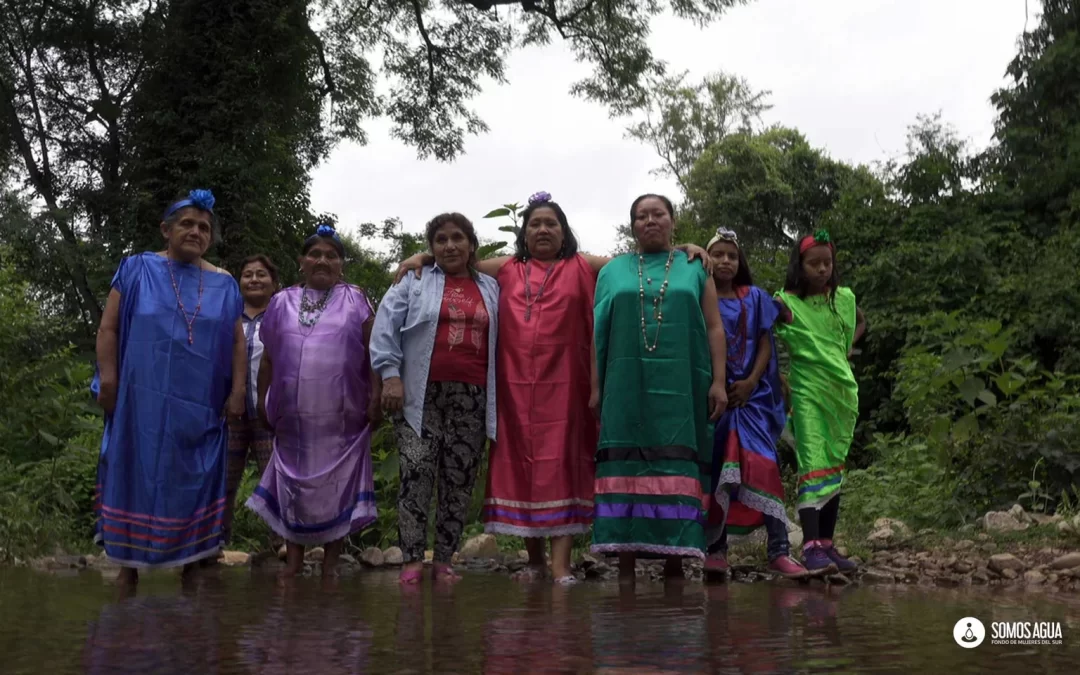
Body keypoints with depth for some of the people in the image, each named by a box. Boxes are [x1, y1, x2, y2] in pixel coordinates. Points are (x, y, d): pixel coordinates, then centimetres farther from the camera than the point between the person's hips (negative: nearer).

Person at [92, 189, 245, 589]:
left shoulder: (223, 285, 10)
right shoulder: (137, 270, 4)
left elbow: (237, 341, 10)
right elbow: (108, 327, 1)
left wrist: (237, 392, 0)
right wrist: (108, 381, -8)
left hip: (200, 408, 2)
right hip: (142, 402, -2)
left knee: (193, 484, 5)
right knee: (137, 478, 3)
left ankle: (191, 567, 13)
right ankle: (129, 568, 12)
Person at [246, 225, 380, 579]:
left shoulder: (355, 301, 5)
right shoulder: (282, 303, 11)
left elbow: (371, 353, 1)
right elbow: (268, 358, 14)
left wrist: (375, 398, -6)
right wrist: (262, 401, 11)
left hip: (341, 417, -2)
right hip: (293, 415, 2)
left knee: (336, 486, 2)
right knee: (294, 483, 7)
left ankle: (331, 562, 12)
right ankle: (294, 558, 18)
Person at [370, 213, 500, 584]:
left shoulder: (491, 289, 17)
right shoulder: (414, 281, 9)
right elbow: (386, 326, 1)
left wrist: (495, 395, 9)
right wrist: (390, 374, -11)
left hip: (471, 399, 3)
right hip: (420, 396, -2)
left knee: (460, 480, 2)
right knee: (416, 473, -13)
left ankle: (444, 560, 11)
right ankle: (412, 561, -8)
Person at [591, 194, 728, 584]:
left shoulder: (694, 268, 13)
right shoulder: (612, 272, 15)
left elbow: (714, 328, 8)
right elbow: (599, 333, 11)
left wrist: (719, 381, -2)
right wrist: (596, 387, 3)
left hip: (680, 388, 0)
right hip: (626, 388, 1)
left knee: (677, 470, -1)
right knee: (626, 469, -3)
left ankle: (674, 564, 5)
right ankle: (626, 565, 0)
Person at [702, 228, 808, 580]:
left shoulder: (755, 298, 11)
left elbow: (765, 345, 7)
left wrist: (749, 383, -7)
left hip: (751, 394, 1)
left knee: (761, 464, -12)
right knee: (716, 469, -1)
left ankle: (779, 549, -14)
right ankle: (716, 548, 4)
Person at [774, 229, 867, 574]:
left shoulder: (844, 297, 8)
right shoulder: (787, 303, -8)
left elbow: (861, 322, 28)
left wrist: (847, 347, 12)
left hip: (844, 391, 6)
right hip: (808, 393, -5)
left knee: (834, 467, 9)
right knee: (813, 465, -15)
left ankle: (827, 544, 15)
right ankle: (811, 546, -20)